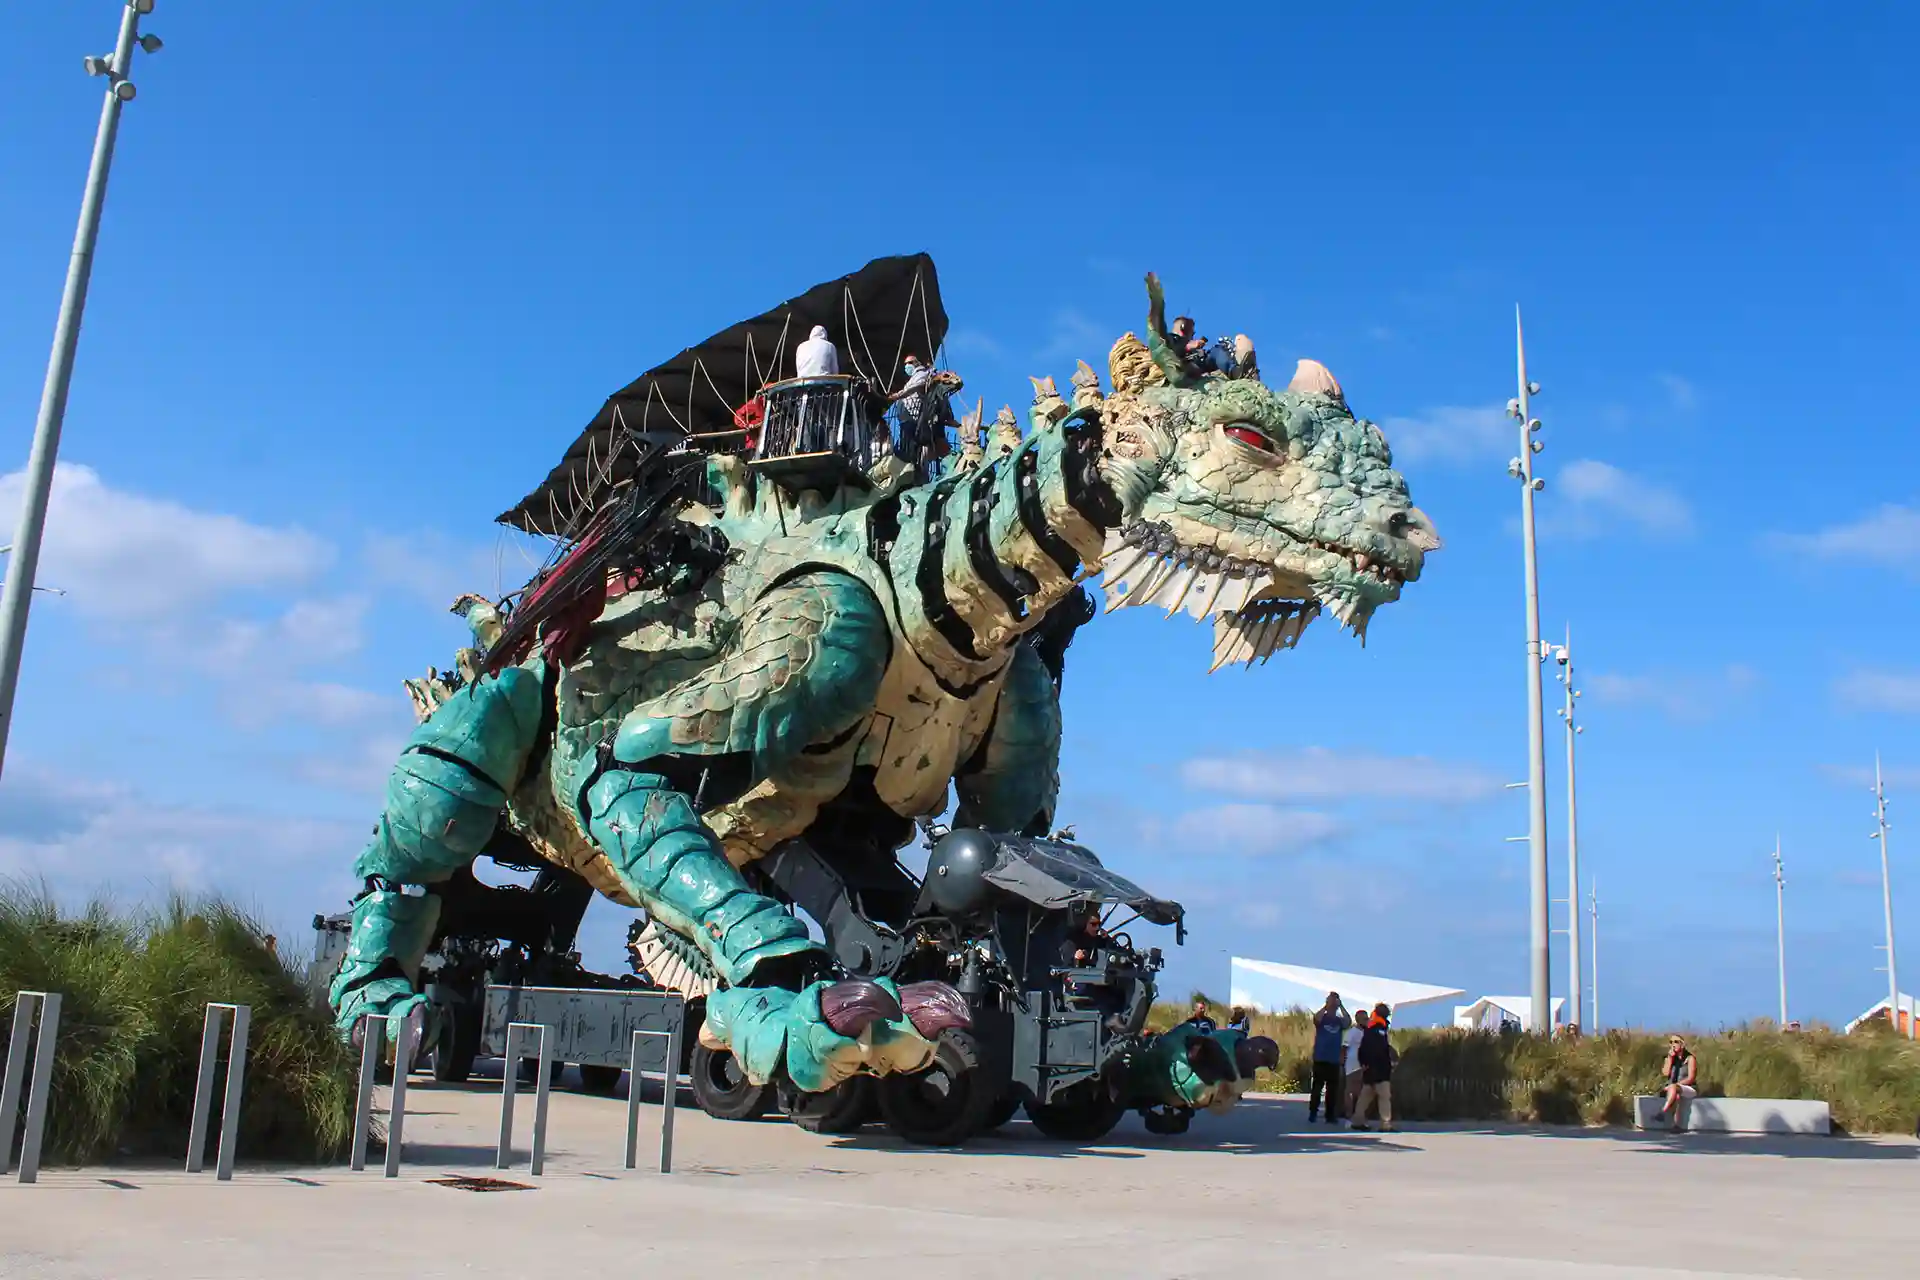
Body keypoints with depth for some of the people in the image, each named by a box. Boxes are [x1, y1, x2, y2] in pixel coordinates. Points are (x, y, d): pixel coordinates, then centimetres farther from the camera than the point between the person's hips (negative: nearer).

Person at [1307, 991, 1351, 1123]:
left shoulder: (1340, 1021, 10)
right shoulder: (1322, 1018, 4)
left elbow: (1349, 1022, -12)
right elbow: (1316, 1018, -20)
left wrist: (1340, 1005, -11)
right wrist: (1327, 1004, -16)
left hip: (1334, 1061, 3)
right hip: (1320, 1059, -3)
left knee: (1332, 1089, 4)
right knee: (1317, 1088, -4)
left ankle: (1330, 1115, 10)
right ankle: (1312, 1114, -2)